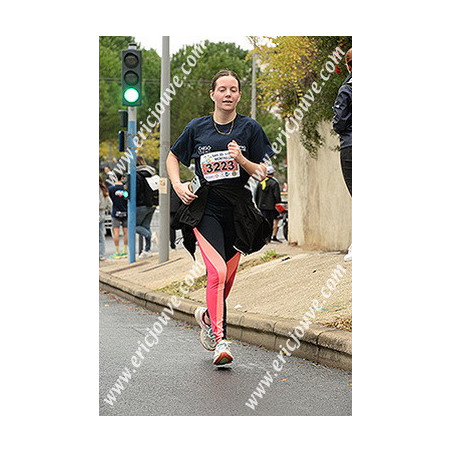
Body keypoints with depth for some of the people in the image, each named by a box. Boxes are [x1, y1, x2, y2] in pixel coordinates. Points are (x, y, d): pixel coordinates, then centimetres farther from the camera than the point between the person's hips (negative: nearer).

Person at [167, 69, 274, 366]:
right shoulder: (197, 128, 4)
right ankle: (220, 339, -18)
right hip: (205, 208, -2)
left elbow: (262, 173, 2)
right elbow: (173, 157, 19)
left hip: (238, 208, 2)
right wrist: (178, 185, 2)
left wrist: (241, 159, -16)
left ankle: (208, 315, 40)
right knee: (218, 272, -20)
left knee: (228, 276, 10)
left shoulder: (250, 128, 3)